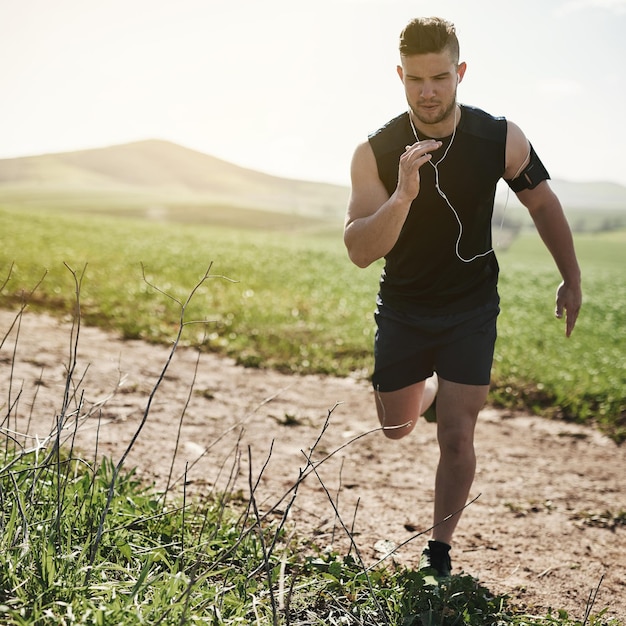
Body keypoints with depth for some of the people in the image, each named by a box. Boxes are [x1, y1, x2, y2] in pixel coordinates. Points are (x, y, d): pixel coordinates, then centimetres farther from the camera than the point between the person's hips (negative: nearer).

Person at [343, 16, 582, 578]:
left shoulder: (500, 139, -16)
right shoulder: (376, 152, -18)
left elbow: (543, 205, 2)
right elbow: (359, 251, -24)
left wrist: (572, 280, 8)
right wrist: (403, 195, -39)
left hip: (471, 307, -1)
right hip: (402, 307, 1)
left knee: (455, 435, -7)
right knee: (397, 428, 16)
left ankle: (439, 552, 13)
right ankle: (431, 385, 52)